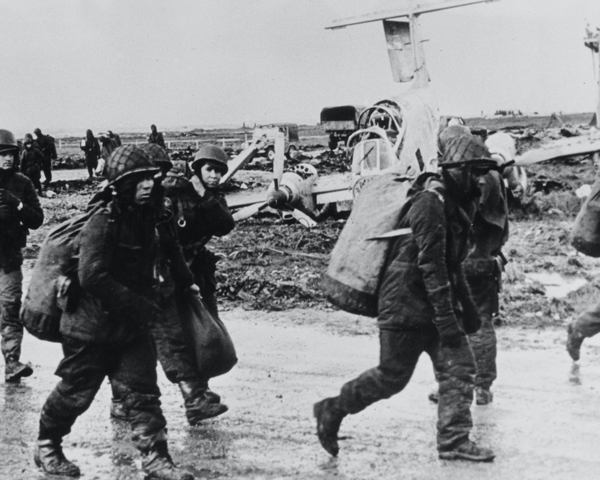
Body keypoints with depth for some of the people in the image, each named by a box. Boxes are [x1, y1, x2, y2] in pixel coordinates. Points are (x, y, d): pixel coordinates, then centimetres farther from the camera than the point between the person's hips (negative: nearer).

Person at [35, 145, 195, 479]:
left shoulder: (148, 220, 2)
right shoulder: (102, 223, -22)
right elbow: (92, 277, -31)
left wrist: (185, 282, 10)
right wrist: (139, 305, -28)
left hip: (132, 327, 6)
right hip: (91, 327, -6)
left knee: (143, 393, 0)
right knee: (75, 393, 9)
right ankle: (47, 446, 31)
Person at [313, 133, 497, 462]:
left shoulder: (454, 205, 13)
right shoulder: (430, 203, -18)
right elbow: (431, 265, -24)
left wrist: (467, 309, 24)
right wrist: (446, 318, -25)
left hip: (431, 306, 9)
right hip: (406, 305, -9)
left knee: (460, 366, -1)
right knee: (392, 376, 0)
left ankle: (453, 441, 1)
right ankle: (332, 411, 18)